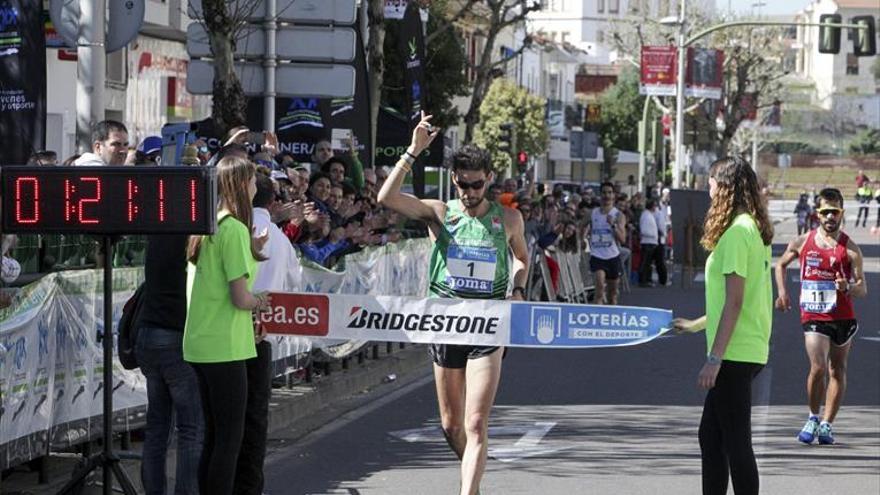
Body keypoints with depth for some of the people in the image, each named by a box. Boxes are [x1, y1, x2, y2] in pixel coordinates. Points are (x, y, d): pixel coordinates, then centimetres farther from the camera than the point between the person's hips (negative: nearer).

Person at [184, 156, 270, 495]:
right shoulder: (235, 229, -15)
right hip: (224, 346, -9)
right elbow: (240, 297, -19)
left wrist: (251, 250, 12)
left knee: (213, 435, 14)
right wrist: (260, 301, 1)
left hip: (200, 344, 9)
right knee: (230, 438, -4)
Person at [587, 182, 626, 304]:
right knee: (600, 284, -22)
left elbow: (622, 239, -12)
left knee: (612, 292, 11)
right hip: (597, 256, 0)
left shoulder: (618, 215, -2)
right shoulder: (593, 213, 5)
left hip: (613, 256, 0)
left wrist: (613, 225, -24)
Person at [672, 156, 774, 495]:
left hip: (735, 353, -10)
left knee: (735, 442, -4)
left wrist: (714, 358, -18)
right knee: (711, 435, 16)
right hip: (749, 351, 10)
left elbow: (734, 301, -19)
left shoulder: (737, 231, -15)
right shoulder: (756, 230, 14)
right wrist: (697, 325, 30)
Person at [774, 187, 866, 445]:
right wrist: (782, 292, 7)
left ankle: (826, 424, 16)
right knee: (818, 368, -13)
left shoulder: (850, 249, -4)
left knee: (837, 370, 7)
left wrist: (848, 287, -26)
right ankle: (813, 418, 9)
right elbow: (781, 264, 20)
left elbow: (863, 288, -5)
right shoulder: (802, 242, 2)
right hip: (813, 316, -1)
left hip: (843, 317, 1)